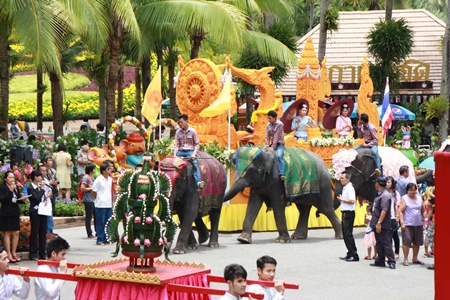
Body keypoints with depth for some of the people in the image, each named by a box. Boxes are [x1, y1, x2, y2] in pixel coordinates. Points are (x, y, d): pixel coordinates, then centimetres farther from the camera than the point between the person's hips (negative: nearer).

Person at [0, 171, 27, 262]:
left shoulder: (16, 187, 14)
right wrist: (10, 190, -22)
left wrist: (22, 200, -2)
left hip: (15, 213, 6)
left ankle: (13, 253, 15)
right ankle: (8, 254, 0)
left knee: (16, 233, 5)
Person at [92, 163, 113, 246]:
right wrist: (99, 199, 1)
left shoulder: (110, 179, 8)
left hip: (109, 205, 7)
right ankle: (100, 240, 3)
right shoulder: (99, 180, -12)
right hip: (101, 205, -7)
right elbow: (93, 192, -7)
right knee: (100, 223, -1)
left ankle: (106, 239, 18)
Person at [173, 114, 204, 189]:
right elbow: (176, 144, 10)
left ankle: (198, 182, -42)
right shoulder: (178, 132, 9)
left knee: (195, 163, -29)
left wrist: (194, 154, -12)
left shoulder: (192, 131, 0)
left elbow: (197, 144, 1)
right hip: (180, 152, 4)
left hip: (190, 151, -4)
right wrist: (175, 154, -5)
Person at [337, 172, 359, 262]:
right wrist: (341, 199, 9)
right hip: (345, 213, 11)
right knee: (345, 234, 13)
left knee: (348, 234, -10)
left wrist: (342, 200, -15)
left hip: (349, 213, -11)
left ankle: (354, 255, -7)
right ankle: (350, 254, 20)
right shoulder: (345, 188, 16)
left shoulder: (350, 188, -15)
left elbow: (352, 201, -24)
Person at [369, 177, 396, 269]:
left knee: (386, 243, -7)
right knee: (379, 243, 13)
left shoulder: (385, 195, -17)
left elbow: (384, 210, -24)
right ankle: (380, 261, 20)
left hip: (382, 225, -10)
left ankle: (391, 262, -5)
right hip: (377, 224, 10)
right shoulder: (379, 194, 15)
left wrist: (379, 223, -27)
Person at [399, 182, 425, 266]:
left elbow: (423, 211, 19)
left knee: (417, 242, 8)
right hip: (407, 225, -5)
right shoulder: (404, 199, -1)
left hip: (418, 224, 5)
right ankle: (405, 259, -4)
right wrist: (402, 223, -15)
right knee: (406, 241, -10)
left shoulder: (419, 198, 14)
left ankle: (415, 258, 20)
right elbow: (401, 211, -6)